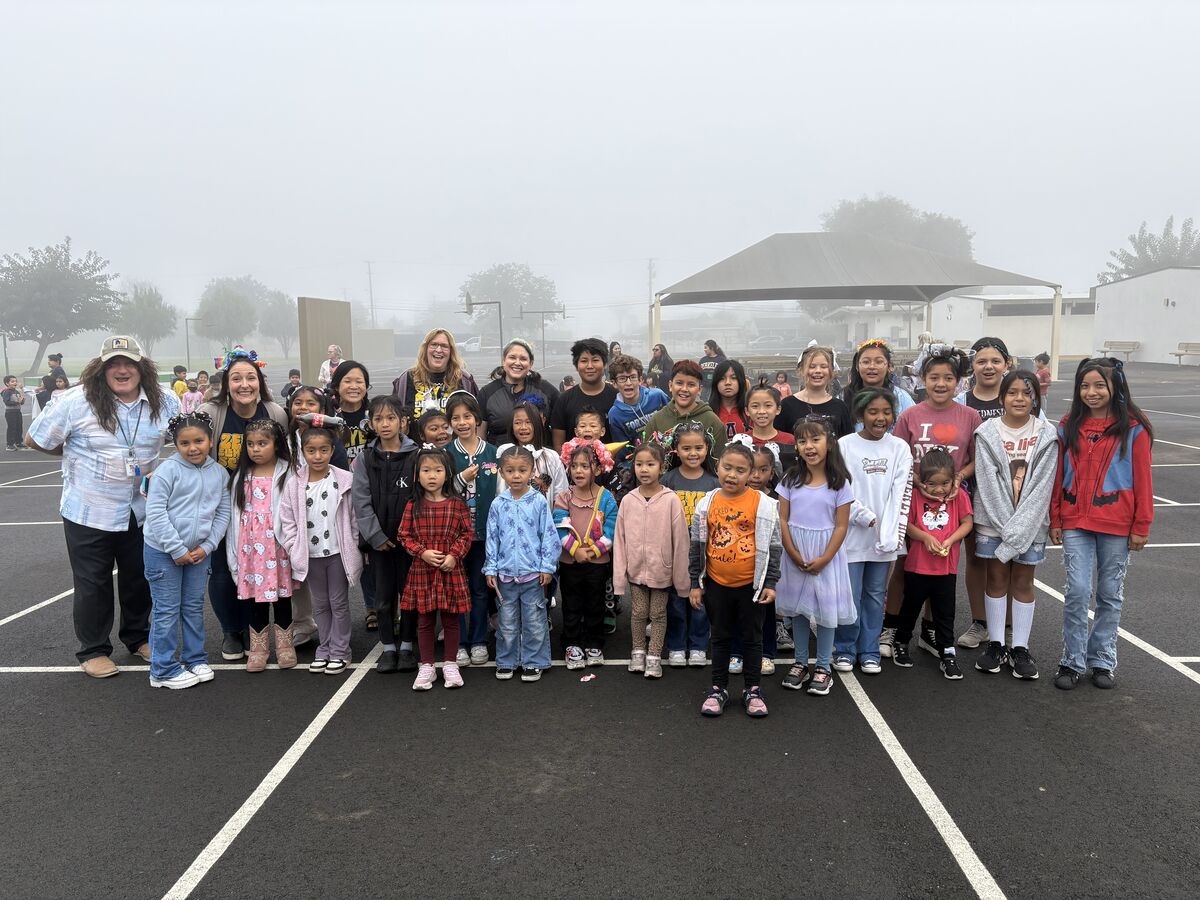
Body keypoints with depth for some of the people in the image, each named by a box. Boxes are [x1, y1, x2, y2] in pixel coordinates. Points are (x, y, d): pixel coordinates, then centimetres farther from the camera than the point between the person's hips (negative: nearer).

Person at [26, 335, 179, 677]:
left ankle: (138, 636, 38)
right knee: (93, 584, 8)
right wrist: (77, 454, 2)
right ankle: (93, 650, 25)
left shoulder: (164, 402, -7)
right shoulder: (77, 401, -15)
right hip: (89, 511, -3)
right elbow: (34, 440, -5)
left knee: (139, 578, 17)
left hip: (140, 510, 3)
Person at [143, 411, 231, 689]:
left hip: (199, 552, 5)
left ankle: (195, 659, 29)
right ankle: (164, 670, 12)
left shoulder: (220, 473, 1)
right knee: (167, 610, 2)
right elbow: (156, 513, -16)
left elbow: (222, 514, 5)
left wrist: (207, 546, -5)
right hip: (164, 552, -4)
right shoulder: (167, 470, -13)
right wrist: (178, 550, -16)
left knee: (194, 607, 15)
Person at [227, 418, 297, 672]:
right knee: (254, 597, 8)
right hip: (250, 549, 3)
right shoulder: (242, 477, 8)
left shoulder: (287, 474, -5)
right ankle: (258, 647, 20)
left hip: (278, 547, -3)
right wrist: (233, 555, 6)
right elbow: (234, 516, 8)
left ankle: (285, 644, 21)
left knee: (281, 595, 7)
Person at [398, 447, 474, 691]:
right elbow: (405, 536, 1)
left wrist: (454, 555, -13)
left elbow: (466, 533, 0)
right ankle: (426, 667, 20)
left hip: (451, 570, 0)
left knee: (451, 618, 9)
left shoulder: (457, 504, -2)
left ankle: (450, 665, 22)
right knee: (424, 620, 9)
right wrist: (422, 552, -13)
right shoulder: (413, 506, -1)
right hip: (422, 570, 1)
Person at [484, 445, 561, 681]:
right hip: (505, 573, 2)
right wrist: (490, 569, 1)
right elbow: (492, 538, 5)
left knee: (534, 622, 7)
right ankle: (506, 661, 25)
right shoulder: (498, 504, 1)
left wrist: (547, 567, -6)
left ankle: (534, 662, 20)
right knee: (506, 622, 12)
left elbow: (549, 535, -3)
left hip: (533, 573, -2)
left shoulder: (539, 501, -5)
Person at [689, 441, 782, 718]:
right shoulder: (707, 503, -3)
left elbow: (773, 546, -5)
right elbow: (697, 546, 3)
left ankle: (752, 689, 25)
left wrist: (770, 583, -7)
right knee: (720, 637, 15)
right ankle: (719, 688, 27)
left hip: (751, 584, -2)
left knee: (752, 637, 11)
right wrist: (695, 583, 3)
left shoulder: (762, 503, -10)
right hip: (716, 584, 2)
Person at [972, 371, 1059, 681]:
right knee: (996, 579, 8)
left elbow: (1042, 485, -8)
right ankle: (995, 644, 18)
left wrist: (1018, 528, -15)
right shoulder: (987, 432, -4)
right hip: (993, 520, 0)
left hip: (1030, 522, 0)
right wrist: (1006, 527, -14)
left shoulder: (1046, 435, -3)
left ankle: (1020, 648, 15)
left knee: (1023, 582, 7)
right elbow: (988, 483, -8)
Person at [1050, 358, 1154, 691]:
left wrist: (1141, 526, -3)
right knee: (1077, 591, -3)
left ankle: (1103, 660, 22)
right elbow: (1058, 476, 7)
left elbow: (1143, 479, -2)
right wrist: (1055, 520, 6)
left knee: (1110, 594, 10)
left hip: (1116, 525, -1)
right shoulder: (1068, 426, 4)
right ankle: (1073, 661, 9)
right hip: (1075, 522, 1)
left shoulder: (1133, 428, -4)